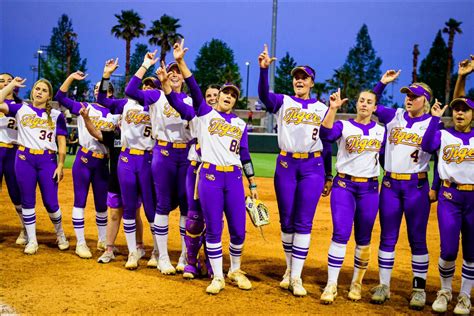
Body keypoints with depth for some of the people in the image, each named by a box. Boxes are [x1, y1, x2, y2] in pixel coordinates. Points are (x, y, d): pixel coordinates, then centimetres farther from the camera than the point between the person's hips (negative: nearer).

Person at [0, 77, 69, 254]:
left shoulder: (56, 115, 7)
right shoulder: (21, 109, 8)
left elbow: (62, 143, 3)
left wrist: (60, 165, -5)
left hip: (48, 161, -1)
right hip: (24, 159, 1)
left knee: (50, 202, 0)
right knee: (27, 201, 5)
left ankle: (60, 234, 24)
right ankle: (32, 241, 16)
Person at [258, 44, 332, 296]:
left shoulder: (322, 108, 10)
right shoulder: (283, 102, 7)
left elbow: (326, 144, 11)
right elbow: (263, 95, -16)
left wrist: (328, 176, 9)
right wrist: (264, 68, -31)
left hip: (313, 167, 0)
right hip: (286, 165, 0)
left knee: (304, 223, -4)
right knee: (286, 221, 6)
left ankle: (296, 277, -1)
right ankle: (289, 268, 23)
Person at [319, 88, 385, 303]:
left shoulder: (381, 131, 10)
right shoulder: (343, 126, 0)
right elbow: (325, 134, -20)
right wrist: (333, 109, -29)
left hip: (369, 189, 3)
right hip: (344, 185, -2)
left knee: (363, 239, 6)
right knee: (340, 235, -11)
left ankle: (356, 283, 19)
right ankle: (331, 285, -7)